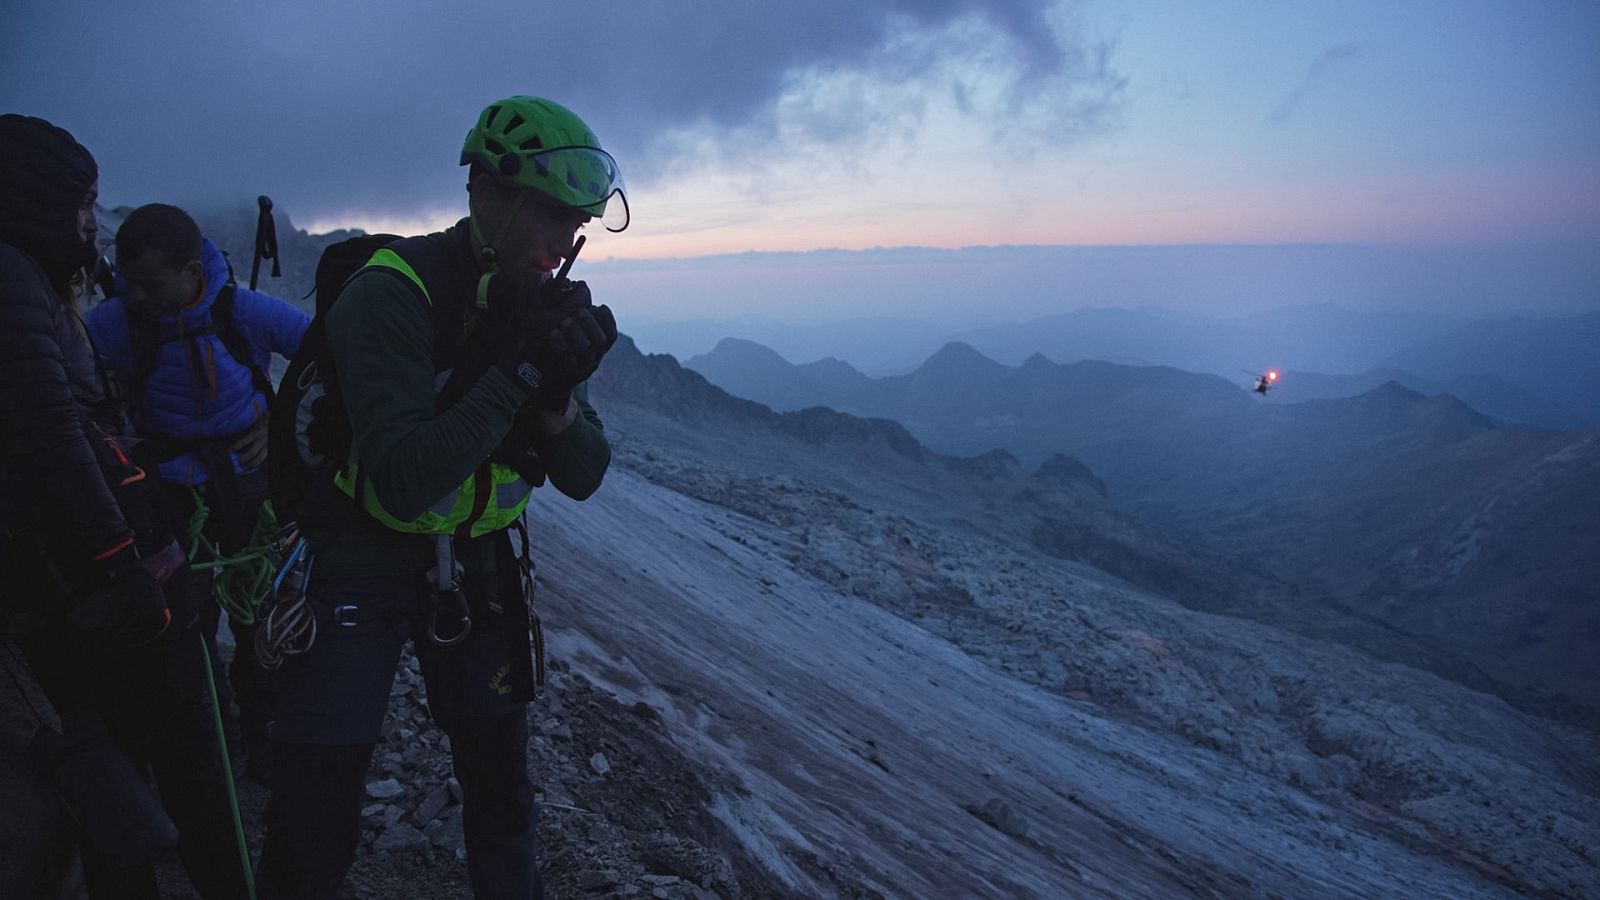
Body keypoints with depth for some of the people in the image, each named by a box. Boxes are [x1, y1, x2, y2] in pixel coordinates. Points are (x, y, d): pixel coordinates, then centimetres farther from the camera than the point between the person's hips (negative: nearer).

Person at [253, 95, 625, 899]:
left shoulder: (545, 305, -4)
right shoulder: (392, 292, -23)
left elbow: (582, 477, -5)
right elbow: (404, 484, -31)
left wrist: (558, 398, -25)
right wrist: (518, 375, -34)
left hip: (473, 564, 5)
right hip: (359, 560, -5)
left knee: (502, 793, 11)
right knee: (315, 831, 1)